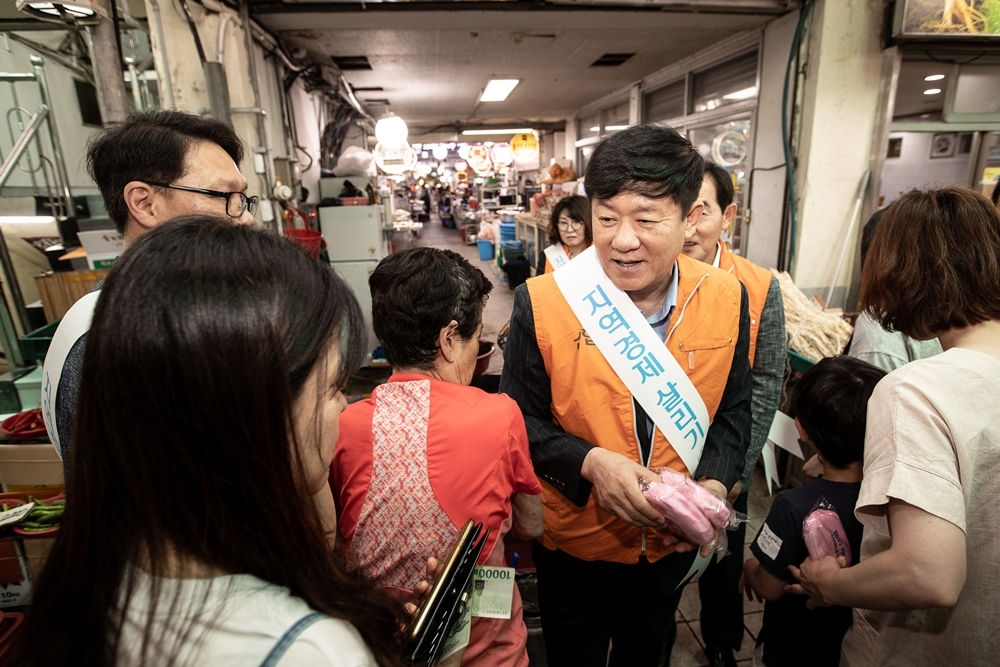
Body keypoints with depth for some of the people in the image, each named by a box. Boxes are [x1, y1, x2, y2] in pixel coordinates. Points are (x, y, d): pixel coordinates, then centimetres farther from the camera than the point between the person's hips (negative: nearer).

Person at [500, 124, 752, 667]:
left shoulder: (726, 299, -12)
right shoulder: (542, 303, -21)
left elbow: (734, 410, -1)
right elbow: (519, 419, -14)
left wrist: (713, 486, -17)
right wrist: (589, 463, -29)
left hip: (673, 545, 3)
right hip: (575, 546, -2)